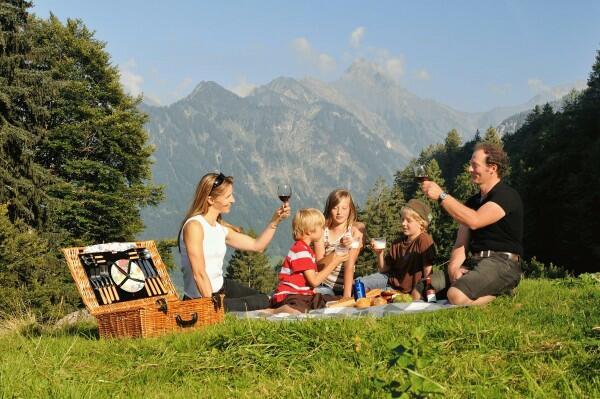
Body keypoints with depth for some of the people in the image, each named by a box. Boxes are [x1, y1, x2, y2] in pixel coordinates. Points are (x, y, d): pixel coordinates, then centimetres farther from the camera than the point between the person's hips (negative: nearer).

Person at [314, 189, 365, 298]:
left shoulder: (355, 231, -7)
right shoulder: (322, 230, -2)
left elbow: (349, 266, -16)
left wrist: (347, 295, -27)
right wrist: (339, 249, -24)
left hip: (345, 286, -1)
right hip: (324, 286, 1)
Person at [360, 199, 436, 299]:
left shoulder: (425, 240, -20)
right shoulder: (398, 242, 0)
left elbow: (427, 270, -21)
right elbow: (384, 269, 4)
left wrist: (419, 292, -21)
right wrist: (380, 254, -13)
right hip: (391, 279, 5)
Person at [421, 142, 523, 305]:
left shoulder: (507, 196, -7)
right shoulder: (472, 202, 20)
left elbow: (474, 221, -23)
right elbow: (461, 243, 11)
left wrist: (441, 195, -19)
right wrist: (454, 266, -11)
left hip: (501, 263, -8)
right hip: (474, 262, 8)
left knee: (457, 295, -33)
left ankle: (500, 292, -4)